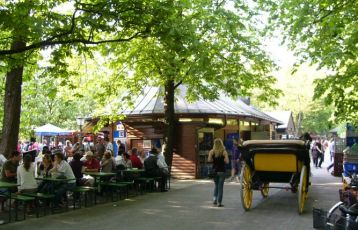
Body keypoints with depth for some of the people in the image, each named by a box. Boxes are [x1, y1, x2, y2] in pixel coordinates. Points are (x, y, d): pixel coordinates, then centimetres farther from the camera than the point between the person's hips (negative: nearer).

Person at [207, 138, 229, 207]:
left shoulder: (212, 151, -2)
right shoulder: (224, 152, -6)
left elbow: (209, 160, -9)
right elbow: (227, 161, -11)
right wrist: (222, 160, 9)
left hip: (214, 170, 2)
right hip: (222, 171, -2)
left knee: (216, 185, 21)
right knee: (220, 186, 5)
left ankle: (215, 198, 6)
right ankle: (219, 202, 4)